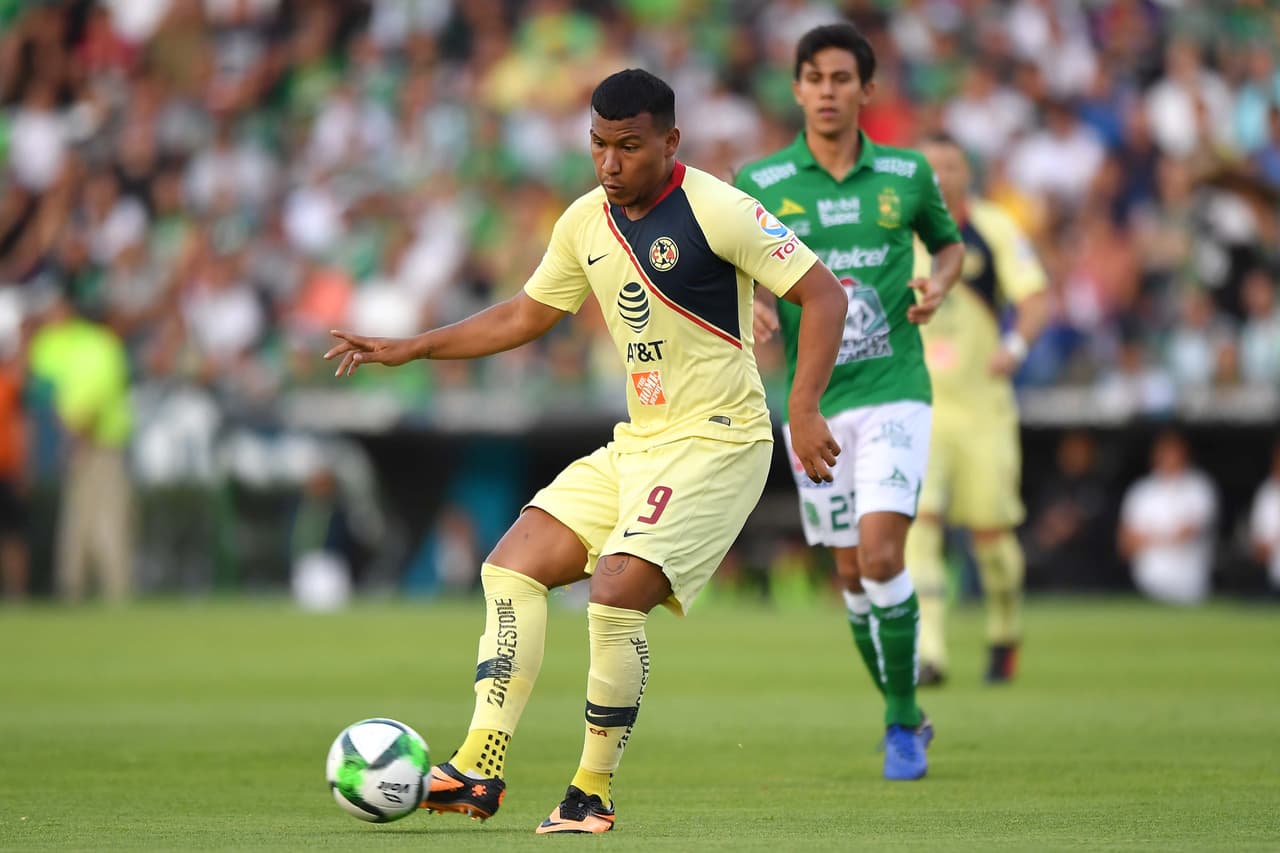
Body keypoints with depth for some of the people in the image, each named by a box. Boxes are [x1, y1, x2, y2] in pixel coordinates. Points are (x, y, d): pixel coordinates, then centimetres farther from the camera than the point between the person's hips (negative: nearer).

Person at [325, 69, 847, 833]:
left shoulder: (716, 210, -15)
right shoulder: (586, 223, 8)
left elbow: (824, 293, -14)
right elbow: (525, 316, 22)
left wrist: (805, 410, -23)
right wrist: (413, 349, 15)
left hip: (717, 441, -8)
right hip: (638, 445, 8)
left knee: (616, 592, -21)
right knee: (512, 565, -2)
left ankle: (594, 795, -5)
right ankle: (479, 770, -5)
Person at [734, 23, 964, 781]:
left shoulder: (907, 174, 2)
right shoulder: (760, 185, 0)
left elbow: (951, 243, 19)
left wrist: (938, 285, -3)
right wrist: (754, 310, -13)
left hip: (894, 392, -2)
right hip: (813, 403, 2)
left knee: (881, 555, -17)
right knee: (853, 575, 7)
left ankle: (903, 723, -2)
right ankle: (906, 716, 26)